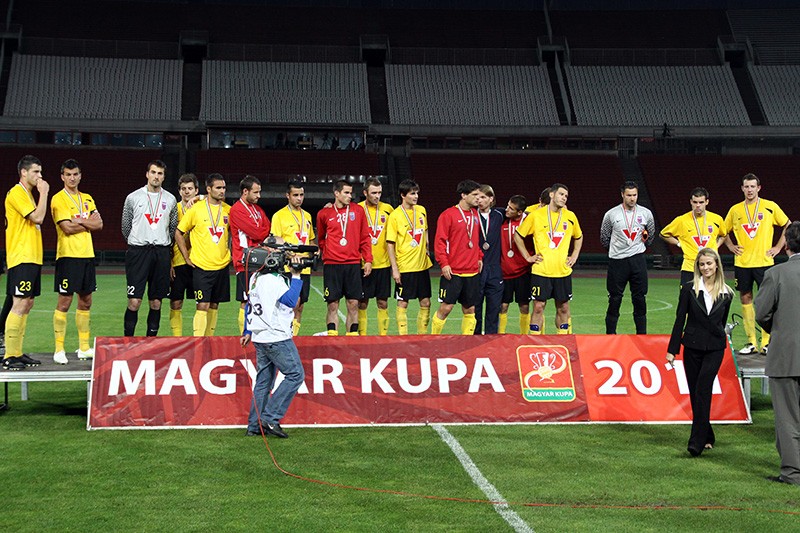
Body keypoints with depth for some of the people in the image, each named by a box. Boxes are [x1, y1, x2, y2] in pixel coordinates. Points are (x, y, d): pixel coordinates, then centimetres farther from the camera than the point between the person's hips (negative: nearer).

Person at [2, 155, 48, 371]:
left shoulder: (28, 193, 20)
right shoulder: (17, 193, -10)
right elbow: (38, 217, -19)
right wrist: (43, 193, -12)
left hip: (32, 257, 10)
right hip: (21, 258, -10)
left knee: (27, 305, 10)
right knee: (20, 305, -11)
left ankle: (17, 353, 15)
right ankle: (9, 357, -9)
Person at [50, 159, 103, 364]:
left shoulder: (87, 199, 15)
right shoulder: (58, 199, -5)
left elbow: (99, 224, 4)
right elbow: (67, 227, -15)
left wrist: (80, 221, -10)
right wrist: (89, 223, -3)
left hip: (87, 255, 7)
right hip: (68, 255, -7)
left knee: (86, 301, 10)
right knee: (64, 302, -5)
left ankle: (84, 347, 18)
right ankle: (59, 349, 0)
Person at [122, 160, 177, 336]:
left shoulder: (170, 199, 9)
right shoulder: (133, 198, 2)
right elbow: (126, 228, 10)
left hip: (162, 253, 3)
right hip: (138, 251, -2)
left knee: (156, 302, 5)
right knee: (134, 301, -8)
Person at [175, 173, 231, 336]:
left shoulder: (228, 210, 6)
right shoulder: (196, 209, -6)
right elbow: (179, 233, 1)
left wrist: (232, 255, 12)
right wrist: (187, 257, -2)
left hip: (222, 266, 4)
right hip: (201, 266, -4)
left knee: (214, 305, 10)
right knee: (202, 305, -9)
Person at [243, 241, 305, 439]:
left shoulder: (256, 277, 13)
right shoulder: (273, 279, -17)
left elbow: (249, 303, 20)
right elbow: (290, 300, -27)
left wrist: (247, 331, 27)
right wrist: (296, 276, -20)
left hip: (260, 337, 10)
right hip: (277, 338, -10)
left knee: (264, 380, 13)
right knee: (295, 374, -3)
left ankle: (254, 426, 13)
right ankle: (270, 418, -6)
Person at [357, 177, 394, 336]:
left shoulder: (388, 209, 5)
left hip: (383, 263, 2)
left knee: (383, 303, 7)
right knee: (362, 303, 4)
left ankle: (383, 335, 13)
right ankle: (361, 335, 12)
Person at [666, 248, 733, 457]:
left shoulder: (726, 293, 3)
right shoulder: (689, 289, -1)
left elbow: (722, 322, 14)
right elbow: (680, 320, 0)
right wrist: (672, 350, -1)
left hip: (715, 348, -1)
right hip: (692, 347, 1)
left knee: (702, 391, -13)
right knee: (695, 393, 6)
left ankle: (697, 442, -13)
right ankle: (707, 437, 22)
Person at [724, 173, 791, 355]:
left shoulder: (770, 207, -1)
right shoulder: (735, 210, 6)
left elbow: (788, 225, 7)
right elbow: (724, 231, 21)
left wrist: (779, 246, 1)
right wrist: (731, 246, 7)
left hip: (764, 262, -3)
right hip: (742, 263, 3)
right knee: (745, 300, 4)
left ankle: (766, 342, 5)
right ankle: (751, 342, 11)